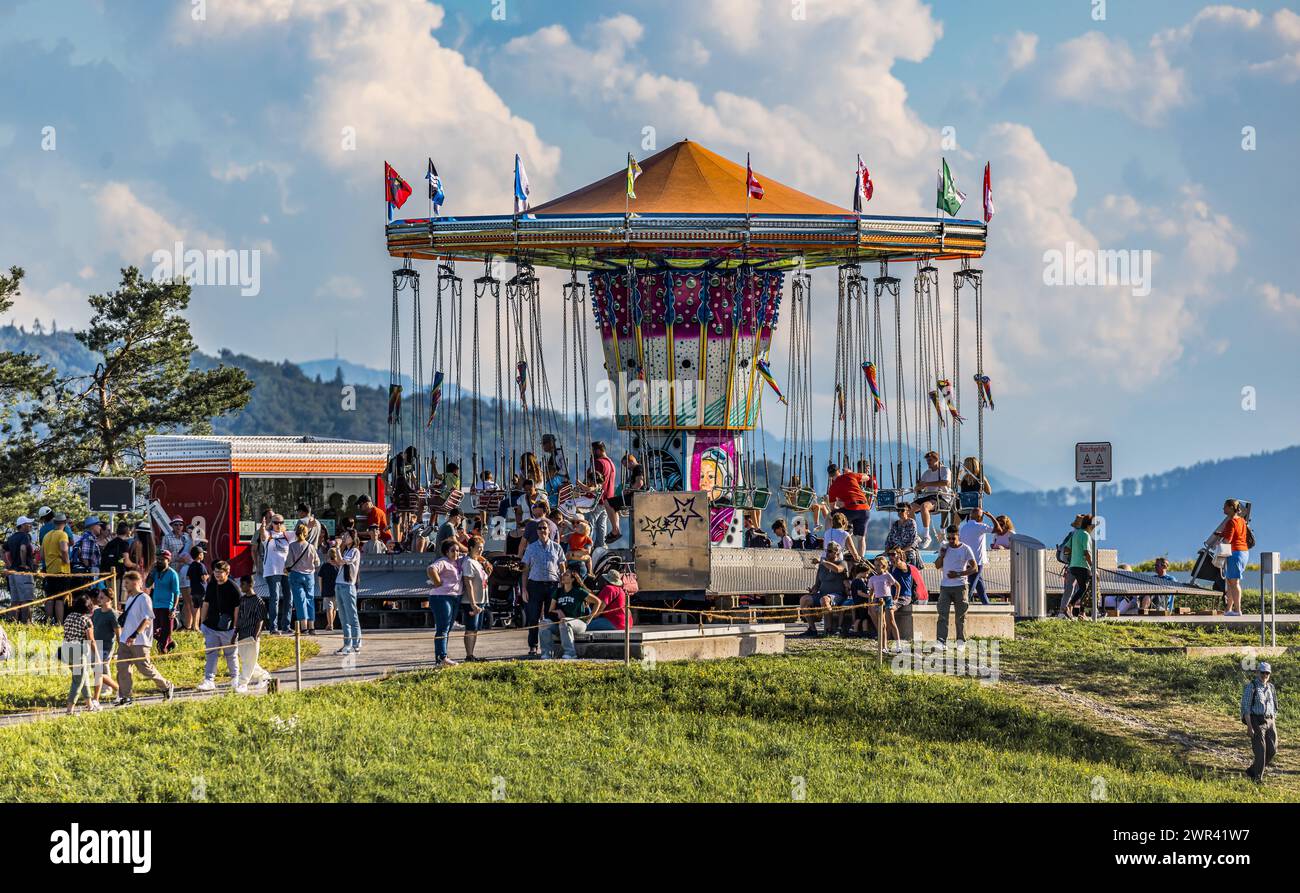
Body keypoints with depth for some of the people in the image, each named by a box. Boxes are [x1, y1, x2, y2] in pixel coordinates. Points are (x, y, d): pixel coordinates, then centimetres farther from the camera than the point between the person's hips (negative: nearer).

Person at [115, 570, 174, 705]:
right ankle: (125, 696, 1)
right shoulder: (130, 599, 16)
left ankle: (167, 687, 16)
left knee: (145, 668, -2)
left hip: (139, 642, -8)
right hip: (125, 641, 8)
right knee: (122, 668, -1)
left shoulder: (143, 598, -12)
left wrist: (135, 635, -27)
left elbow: (148, 619, -20)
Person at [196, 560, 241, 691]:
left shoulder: (233, 588, -10)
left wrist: (235, 626, -12)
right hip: (211, 627, 4)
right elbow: (206, 604, 14)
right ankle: (209, 681, -3)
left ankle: (235, 678, 26)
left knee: (231, 654, 9)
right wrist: (202, 623, 12)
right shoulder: (212, 586, 6)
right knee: (211, 654, -1)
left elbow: (237, 608, -10)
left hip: (227, 628, -4)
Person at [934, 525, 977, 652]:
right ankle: (941, 641, -14)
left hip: (960, 586, -3)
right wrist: (942, 555, -4)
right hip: (945, 586, 3)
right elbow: (937, 566, 15)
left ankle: (961, 641, 10)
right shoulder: (944, 547, 10)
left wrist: (958, 574, -14)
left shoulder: (965, 549, -2)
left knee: (961, 615, 2)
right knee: (943, 614, -8)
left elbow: (975, 569, -5)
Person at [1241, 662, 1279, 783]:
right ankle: (1257, 778, 1)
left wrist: (1274, 726, 14)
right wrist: (1250, 727, -17)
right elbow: (1245, 708, -11)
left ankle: (1252, 771, 20)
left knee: (1272, 751, 3)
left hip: (1269, 722, 7)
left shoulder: (1270, 687, 13)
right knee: (1260, 751, -9)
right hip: (1256, 722, -6)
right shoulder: (1251, 687, -7)